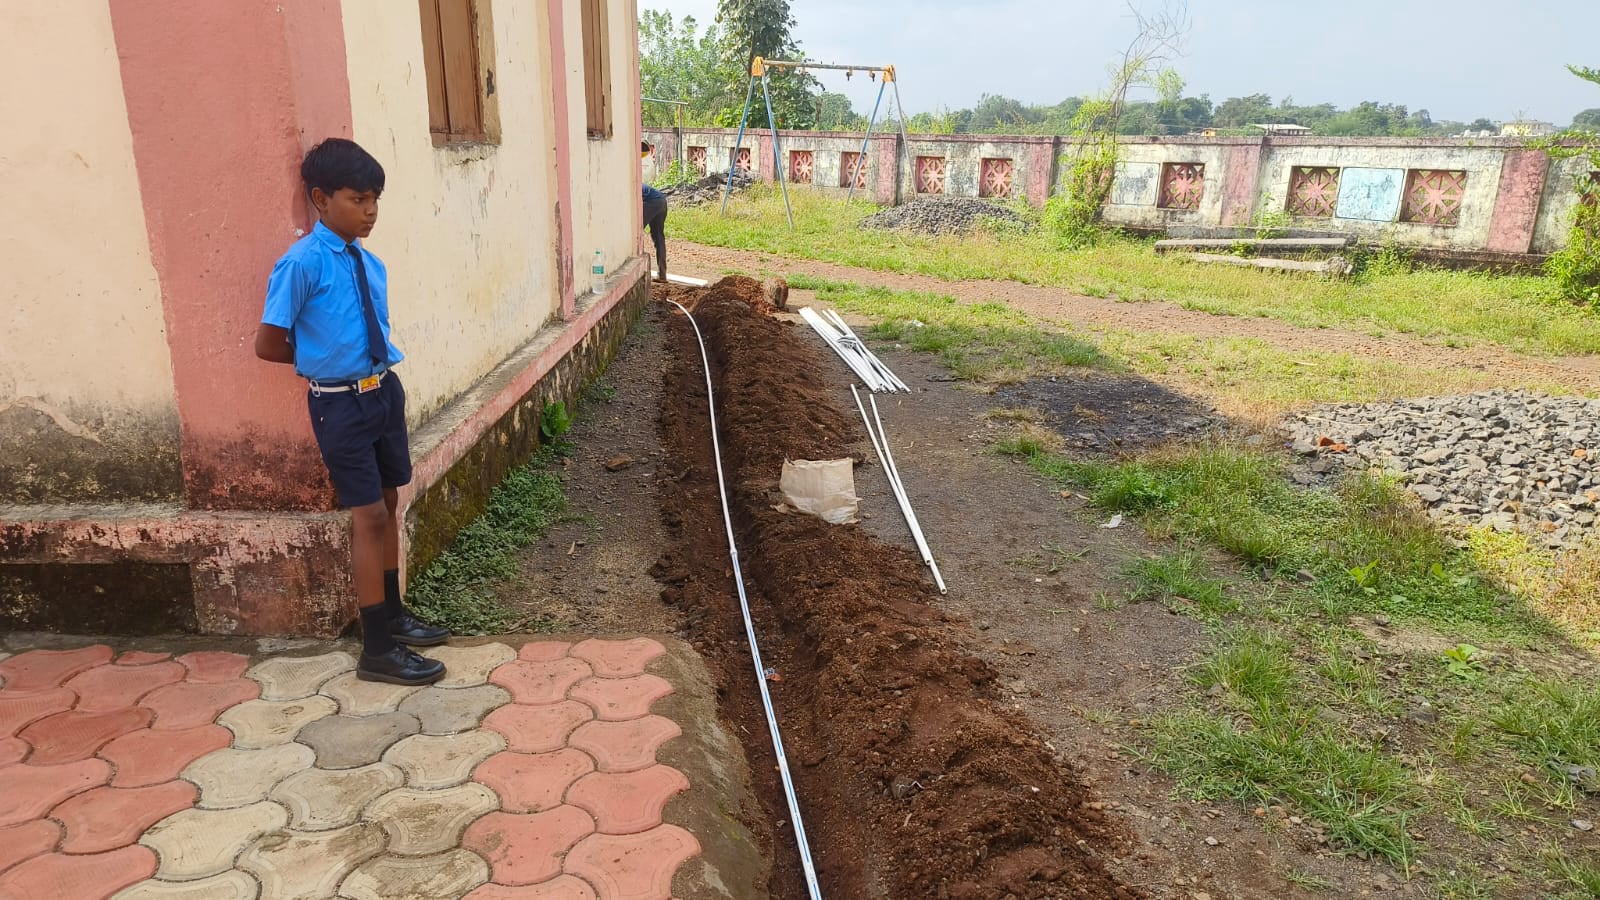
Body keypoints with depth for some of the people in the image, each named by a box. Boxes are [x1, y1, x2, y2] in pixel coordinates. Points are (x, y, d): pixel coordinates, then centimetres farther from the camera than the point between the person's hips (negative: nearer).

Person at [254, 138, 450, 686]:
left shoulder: (371, 264, 4)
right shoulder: (301, 264, -16)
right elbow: (268, 346, -11)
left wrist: (364, 358, 2)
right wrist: (321, 359, 2)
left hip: (384, 392, 7)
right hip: (340, 404, -7)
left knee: (388, 507, 17)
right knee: (369, 517, -2)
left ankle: (393, 615, 35)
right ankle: (377, 651, 10)